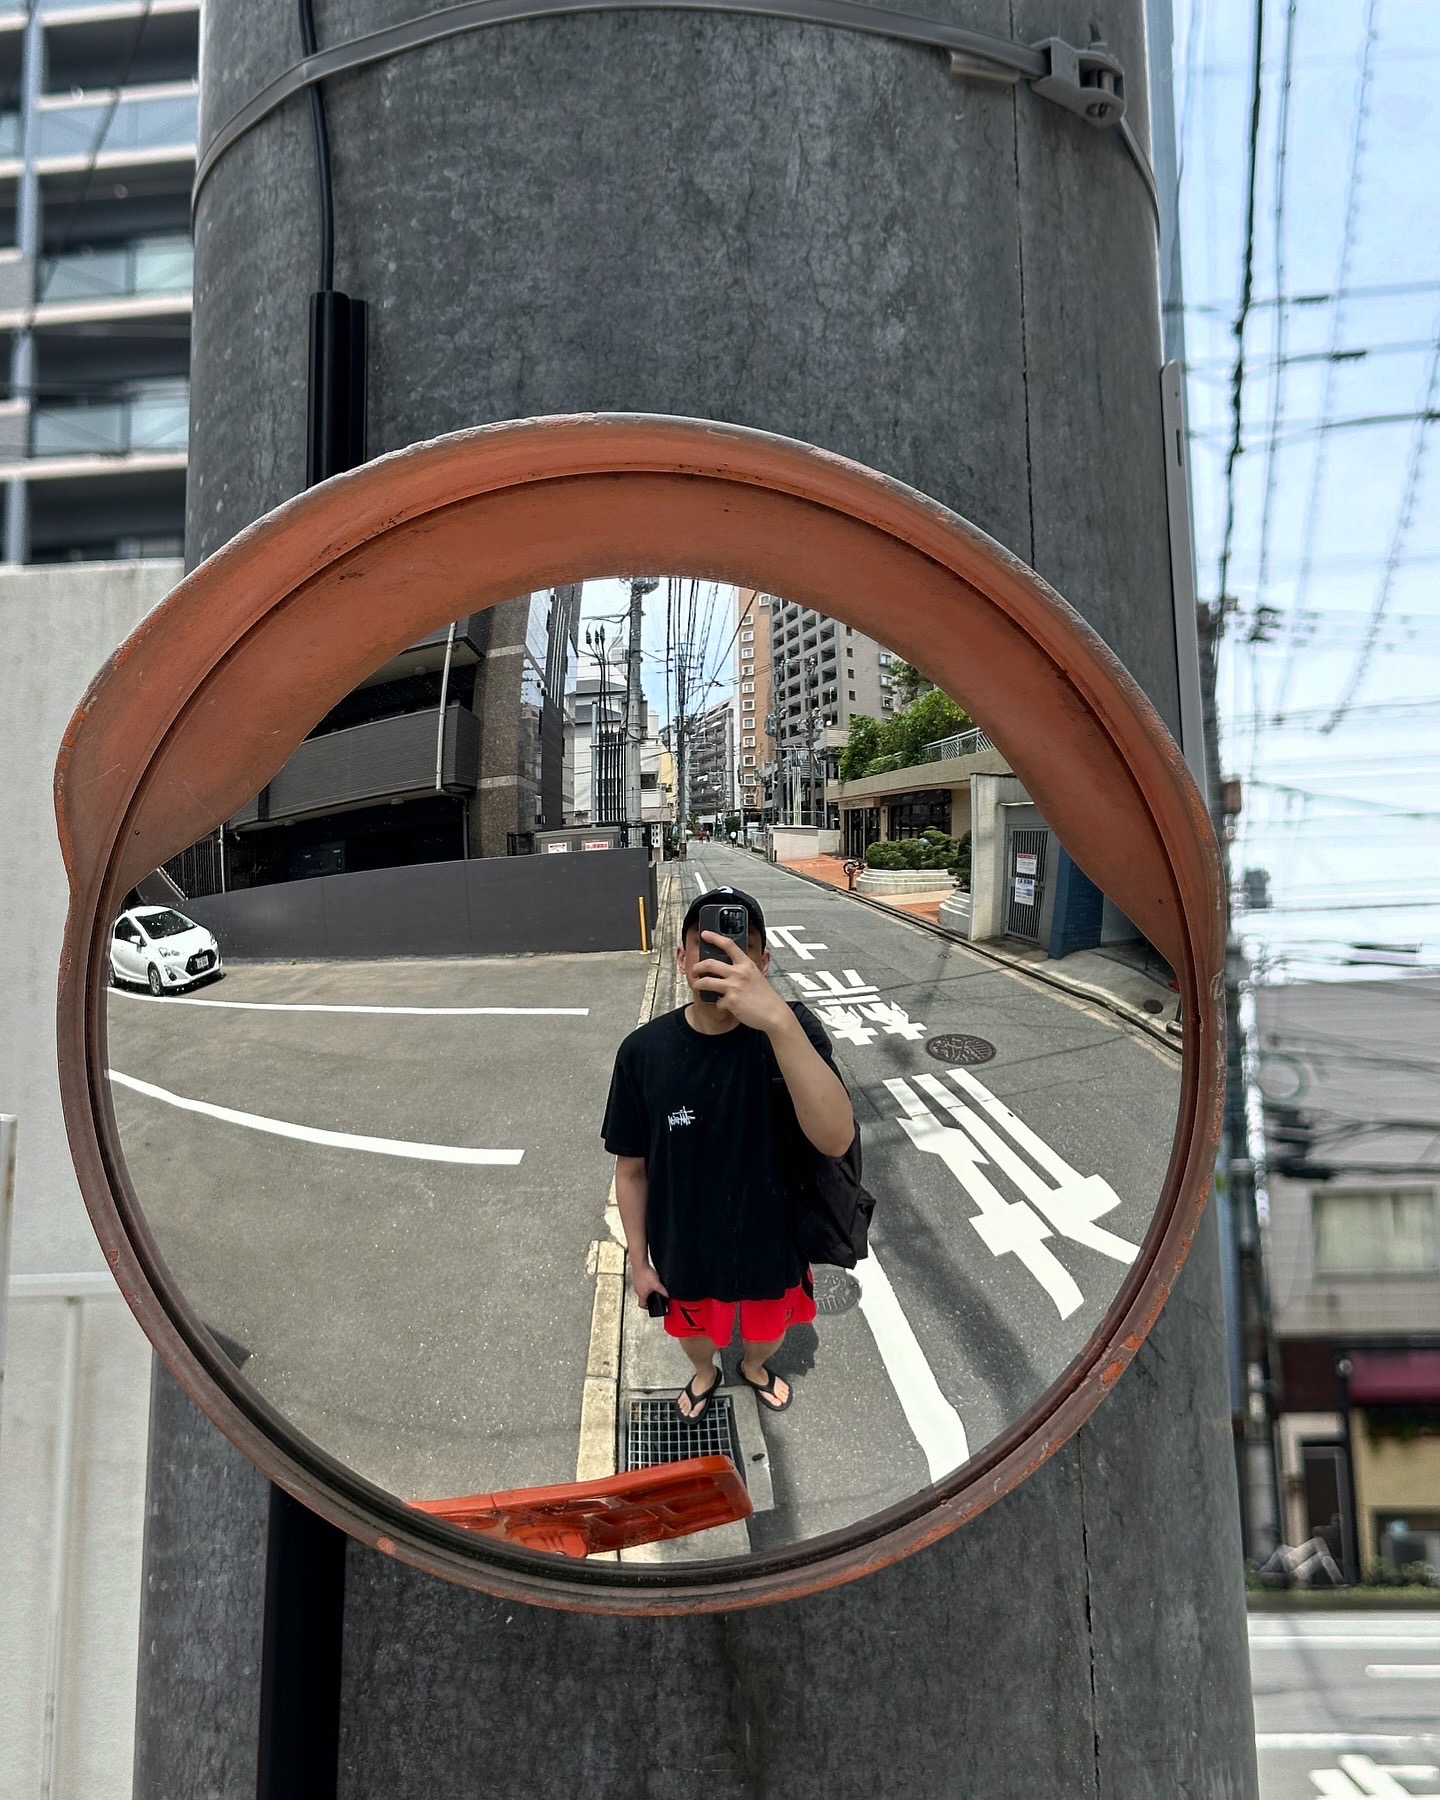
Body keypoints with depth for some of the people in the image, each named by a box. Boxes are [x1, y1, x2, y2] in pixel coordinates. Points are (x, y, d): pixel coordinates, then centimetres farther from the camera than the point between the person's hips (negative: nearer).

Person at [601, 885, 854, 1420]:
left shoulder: (791, 1032, -25)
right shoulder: (645, 1052, -21)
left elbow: (836, 1139, -42)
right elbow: (631, 1168, -7)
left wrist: (777, 1021, -54)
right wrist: (639, 1260, 0)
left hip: (772, 1247, 0)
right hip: (685, 1254, 0)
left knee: (768, 1329, 29)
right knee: (695, 1329, 29)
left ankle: (754, 1366, 64)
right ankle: (705, 1374, 64)